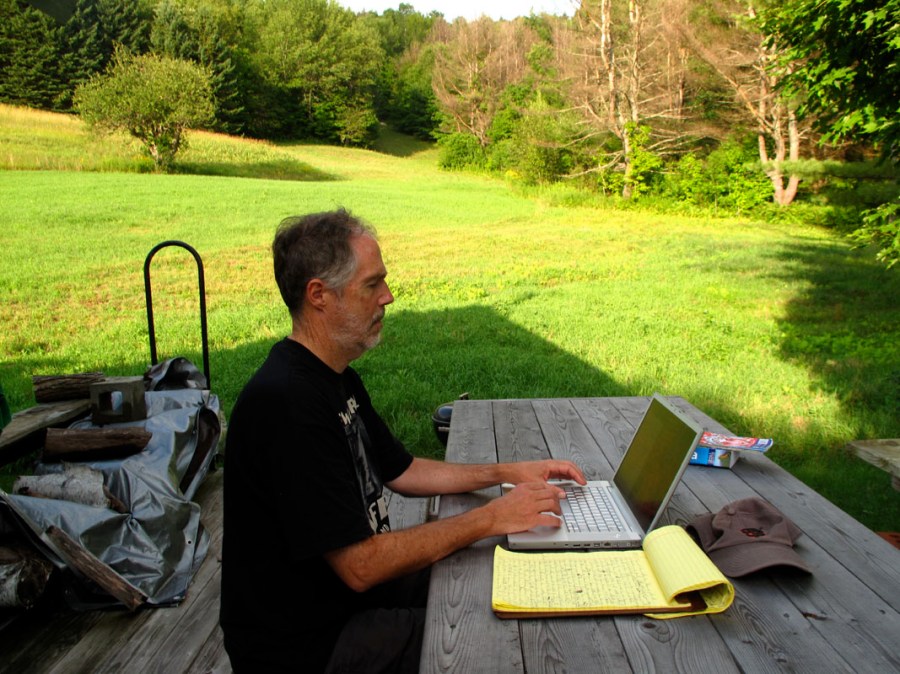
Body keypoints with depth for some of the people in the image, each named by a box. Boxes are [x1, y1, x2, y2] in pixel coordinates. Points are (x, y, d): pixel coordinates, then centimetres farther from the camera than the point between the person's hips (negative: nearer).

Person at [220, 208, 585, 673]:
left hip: (349, 584, 9)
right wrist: (490, 519, -21)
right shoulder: (287, 404, -30)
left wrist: (507, 473, 3)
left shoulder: (336, 378, 4)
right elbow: (359, 566, -28)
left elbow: (401, 471, 13)